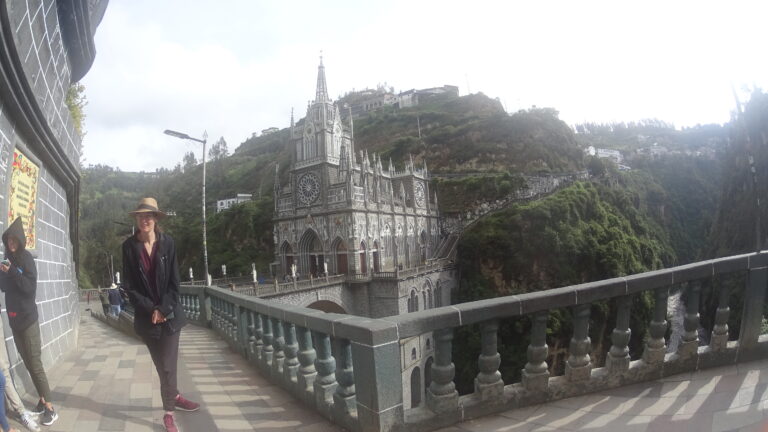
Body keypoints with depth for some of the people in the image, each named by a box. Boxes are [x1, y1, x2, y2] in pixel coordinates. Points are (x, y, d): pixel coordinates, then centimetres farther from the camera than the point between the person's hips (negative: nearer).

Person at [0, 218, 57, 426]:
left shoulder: (26, 258, -10)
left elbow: (31, 288, -16)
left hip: (28, 319, -6)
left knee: (35, 364, -6)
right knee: (28, 363, 10)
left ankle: (50, 408, -3)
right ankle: (42, 400, 19)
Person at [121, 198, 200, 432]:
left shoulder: (167, 242, -4)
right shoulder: (129, 246, -4)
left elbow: (174, 281, -3)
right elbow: (129, 285, -4)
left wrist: (163, 310, -12)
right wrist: (151, 310, -10)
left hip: (170, 313, 0)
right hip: (146, 315, 1)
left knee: (168, 365, 0)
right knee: (163, 365, 9)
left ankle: (169, 412, 18)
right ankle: (175, 398, 29)